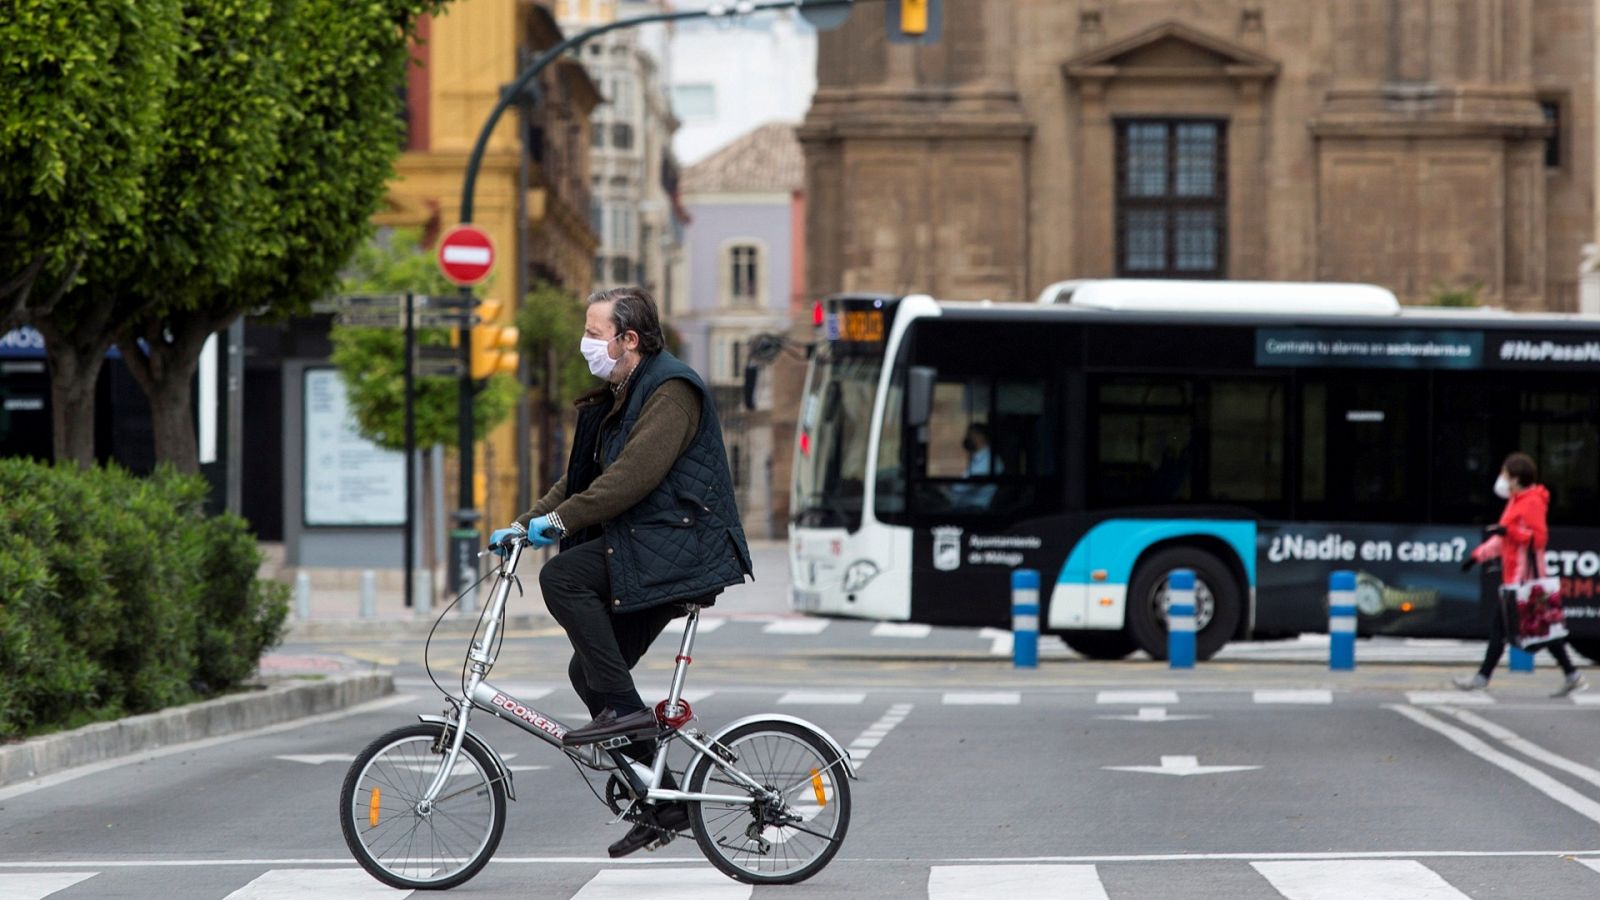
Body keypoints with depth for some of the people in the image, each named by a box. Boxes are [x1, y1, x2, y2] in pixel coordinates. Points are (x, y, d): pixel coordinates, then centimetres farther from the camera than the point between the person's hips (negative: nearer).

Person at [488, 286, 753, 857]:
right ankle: (662, 805, 12)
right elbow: (586, 477, 22)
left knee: (562, 577, -24)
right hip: (649, 554, 10)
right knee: (588, 672, 6)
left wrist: (563, 519, -25)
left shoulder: (671, 391, -13)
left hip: (678, 548, -10)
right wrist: (525, 523, 11)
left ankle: (624, 707, -21)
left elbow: (635, 474, -24)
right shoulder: (618, 398, 19)